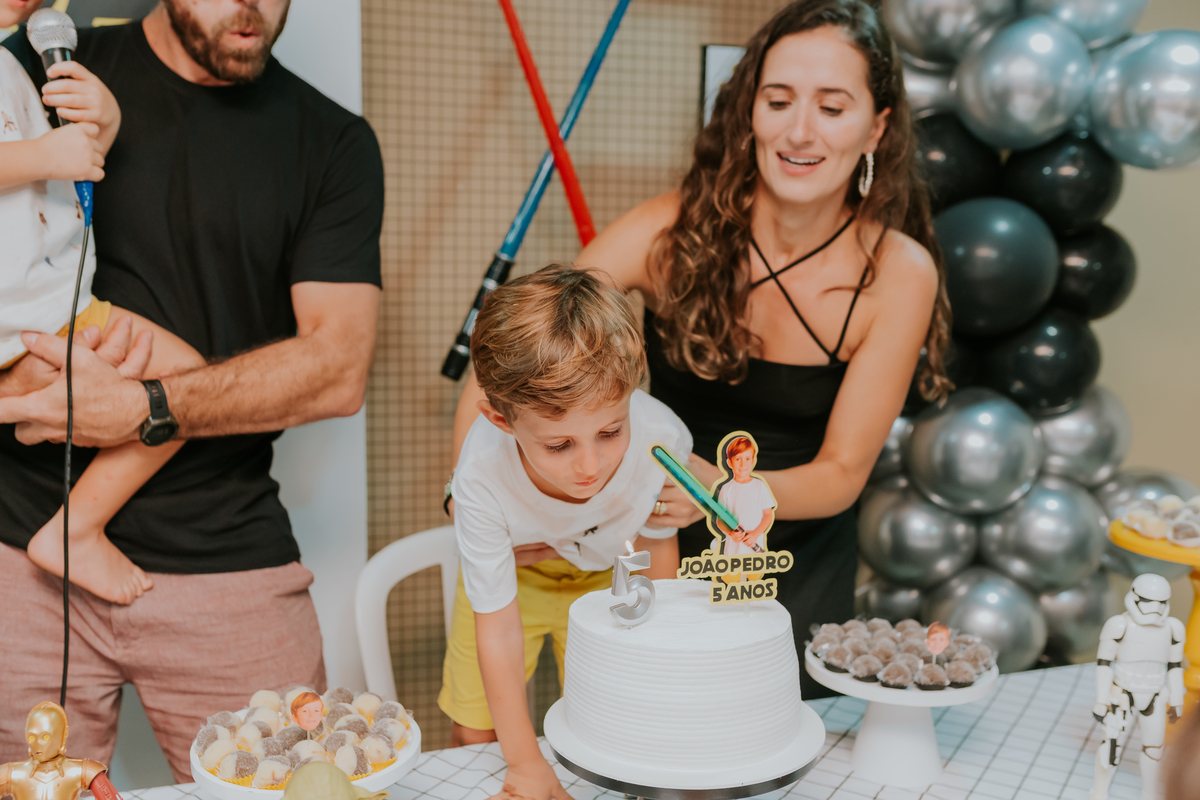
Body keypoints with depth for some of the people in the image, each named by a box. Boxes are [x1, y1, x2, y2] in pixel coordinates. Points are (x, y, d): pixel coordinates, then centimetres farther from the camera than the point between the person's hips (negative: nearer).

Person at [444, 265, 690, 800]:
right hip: (514, 570, -1)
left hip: (607, 571, 1)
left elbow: (657, 538, -13)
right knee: (476, 735, 5)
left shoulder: (661, 439, -37)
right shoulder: (481, 477, -41)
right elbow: (498, 622, -27)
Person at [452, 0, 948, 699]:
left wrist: (723, 490, -32)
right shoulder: (674, 230, -18)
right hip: (663, 559, 0)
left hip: (803, 569, 1)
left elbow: (842, 471, -13)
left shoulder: (899, 273, -16)